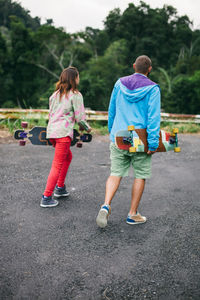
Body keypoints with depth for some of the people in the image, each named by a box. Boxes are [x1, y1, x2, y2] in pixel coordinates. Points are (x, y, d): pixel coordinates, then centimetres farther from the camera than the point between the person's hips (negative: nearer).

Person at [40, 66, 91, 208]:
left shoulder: (55, 94, 15)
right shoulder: (76, 95, -5)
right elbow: (80, 117, -8)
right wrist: (87, 128, 10)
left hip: (51, 131, 8)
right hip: (64, 132, -8)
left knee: (67, 157, 26)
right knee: (57, 165, -4)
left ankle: (60, 188, 32)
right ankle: (46, 198, -4)